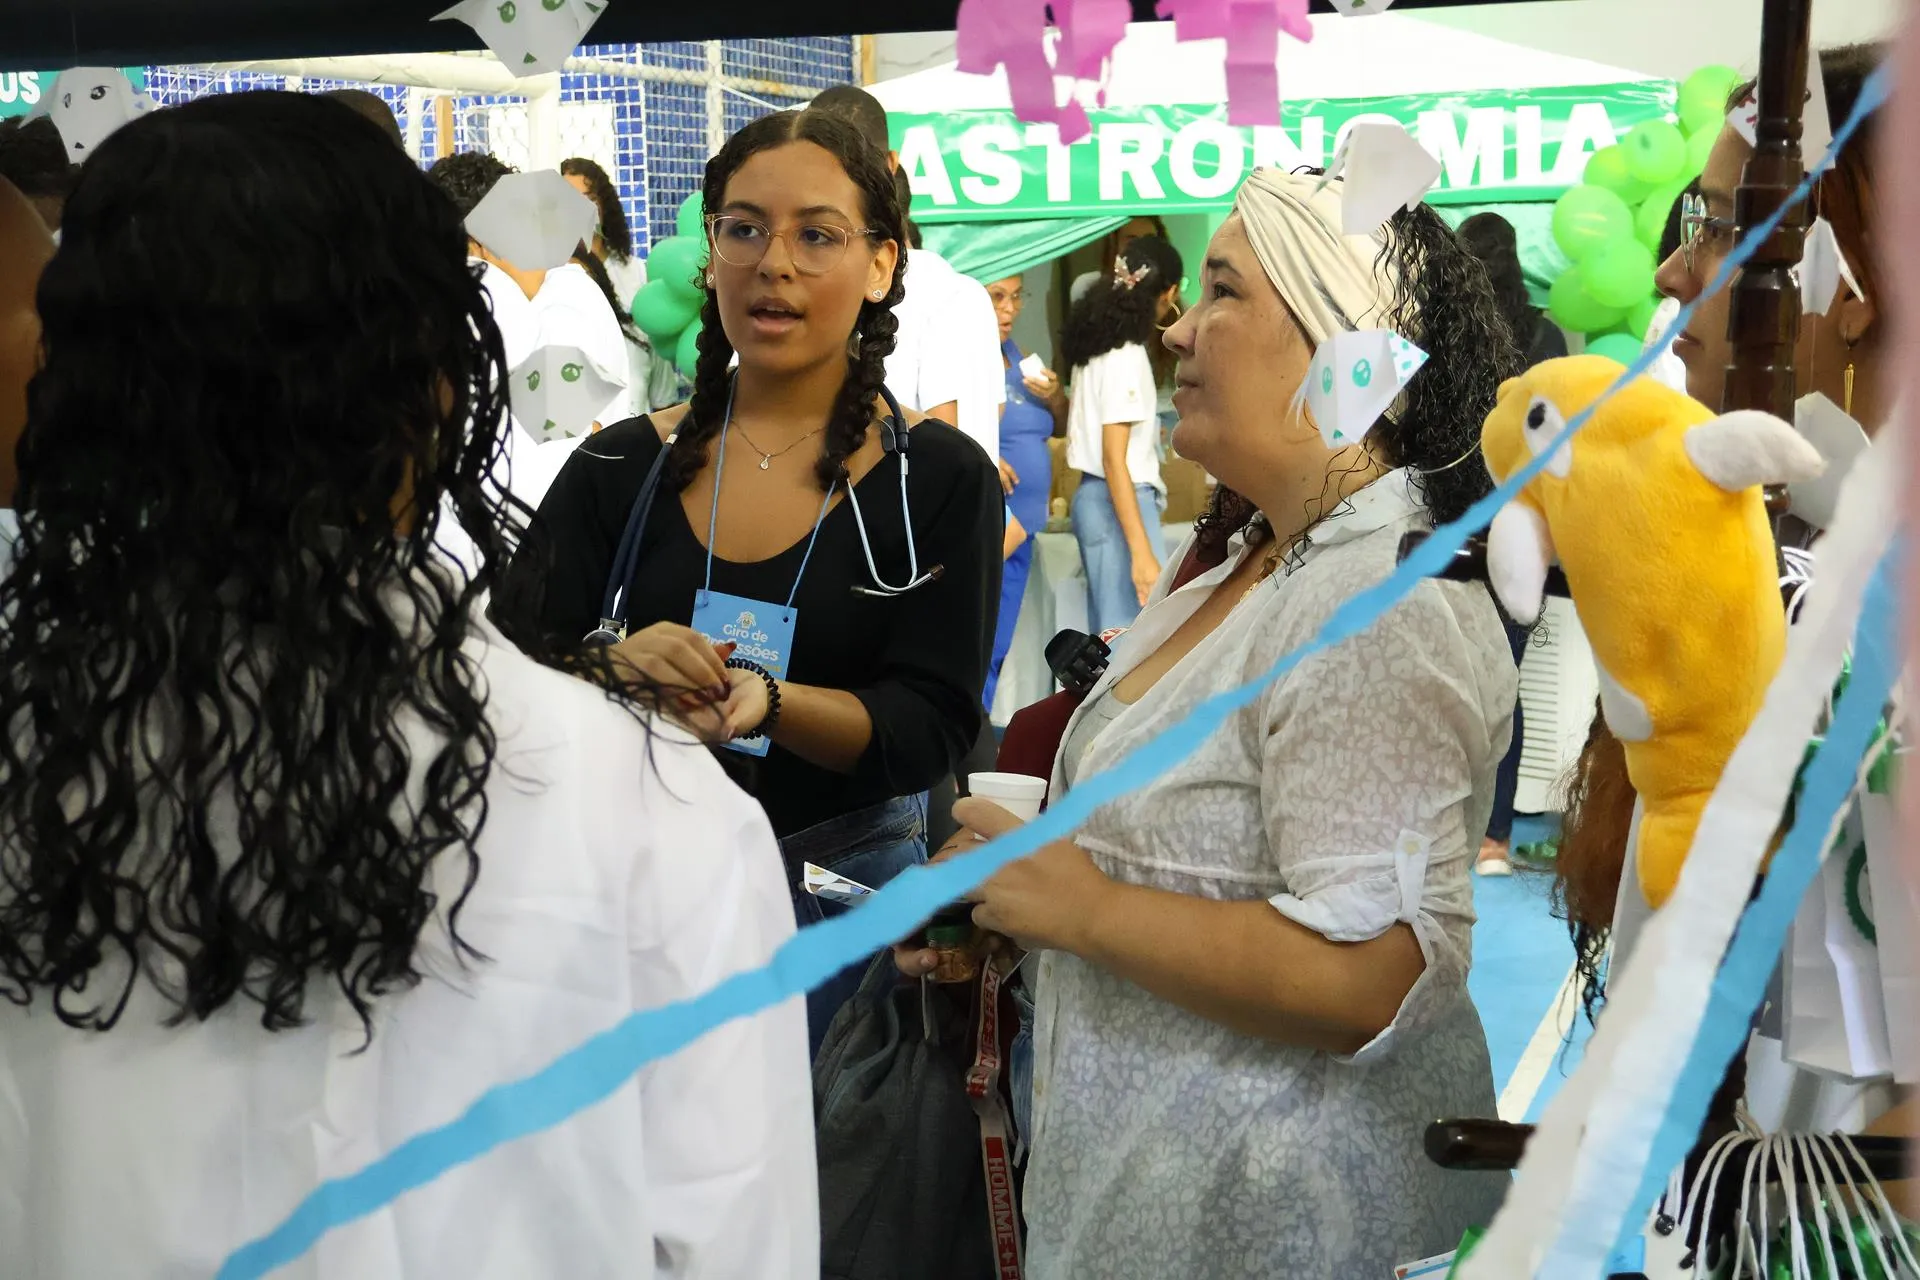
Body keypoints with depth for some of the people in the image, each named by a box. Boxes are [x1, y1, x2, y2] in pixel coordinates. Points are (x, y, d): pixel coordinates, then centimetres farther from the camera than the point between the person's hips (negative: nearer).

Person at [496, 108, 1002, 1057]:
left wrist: (770, 702, -29)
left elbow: (931, 728, -11)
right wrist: (611, 672, -24)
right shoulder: (618, 469, 2)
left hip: (843, 896, -1)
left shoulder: (939, 479, -3)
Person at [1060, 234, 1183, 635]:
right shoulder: (1126, 356, -15)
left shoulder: (1098, 345, 11)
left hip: (1094, 497, 10)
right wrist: (1141, 552, -23)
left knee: (1112, 634, 12)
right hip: (1119, 503, -10)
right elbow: (1114, 459, -19)